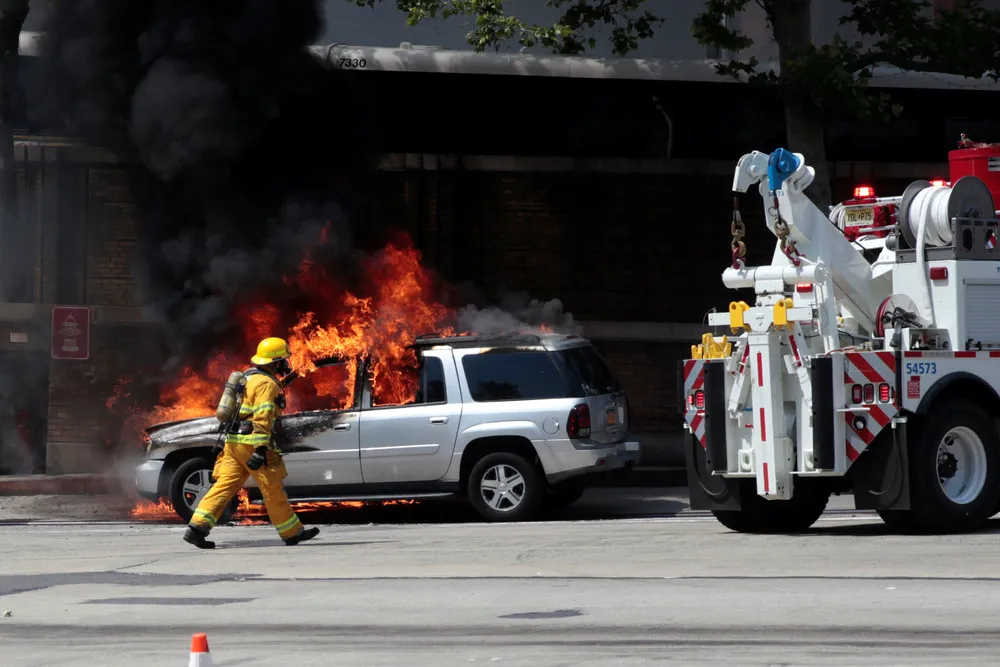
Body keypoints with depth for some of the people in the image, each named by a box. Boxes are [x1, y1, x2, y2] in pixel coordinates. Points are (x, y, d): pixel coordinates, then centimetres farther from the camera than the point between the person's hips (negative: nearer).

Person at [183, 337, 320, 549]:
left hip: (233, 441, 9)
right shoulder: (267, 384, -11)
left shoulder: (248, 377, 19)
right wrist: (261, 450, -26)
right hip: (251, 443, -9)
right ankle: (293, 533, 11)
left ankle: (197, 527, -11)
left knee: (225, 485, 1)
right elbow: (262, 418, -20)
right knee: (273, 489, 1)